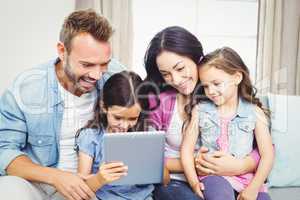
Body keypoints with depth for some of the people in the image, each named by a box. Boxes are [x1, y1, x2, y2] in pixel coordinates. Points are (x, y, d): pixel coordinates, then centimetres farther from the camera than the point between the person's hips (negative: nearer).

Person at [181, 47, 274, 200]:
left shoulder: (254, 112, 2)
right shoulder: (200, 110, 5)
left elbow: (267, 154, 0)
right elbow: (187, 149, 2)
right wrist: (193, 182, -9)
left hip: (247, 178, 1)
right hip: (214, 176, -1)